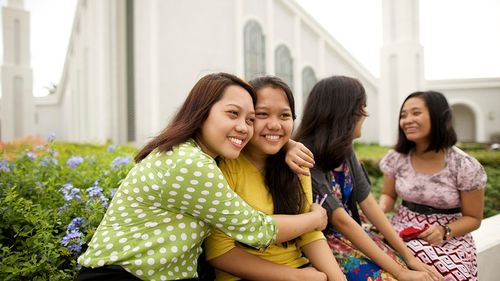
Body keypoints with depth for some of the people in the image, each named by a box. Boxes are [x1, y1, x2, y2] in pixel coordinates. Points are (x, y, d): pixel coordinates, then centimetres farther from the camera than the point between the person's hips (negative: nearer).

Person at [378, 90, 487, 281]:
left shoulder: (465, 166, -10)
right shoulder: (396, 158, -4)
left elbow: (473, 218, 0)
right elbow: (389, 195, 11)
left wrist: (445, 231, -18)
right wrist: (381, 208, -12)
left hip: (451, 238, -1)